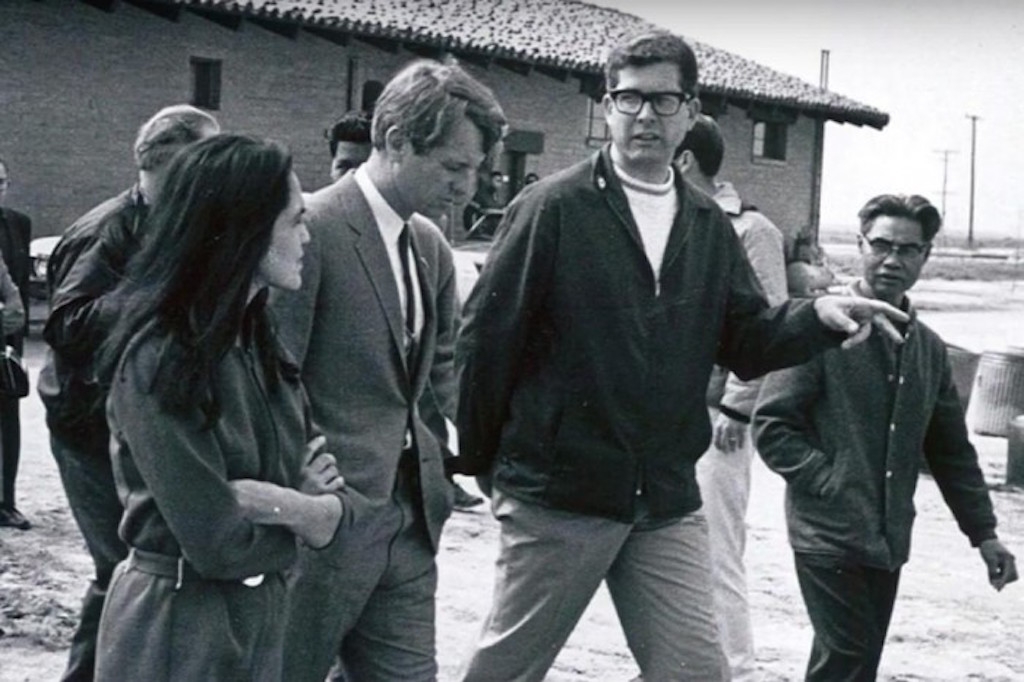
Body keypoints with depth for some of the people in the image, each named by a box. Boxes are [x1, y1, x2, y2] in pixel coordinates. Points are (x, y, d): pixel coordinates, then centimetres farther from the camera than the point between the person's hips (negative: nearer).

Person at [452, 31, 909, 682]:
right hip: (557, 493, -4)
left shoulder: (710, 226, 9)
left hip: (669, 501, 4)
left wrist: (819, 316, -12)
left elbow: (748, 339, 7)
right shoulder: (554, 207, -8)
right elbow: (488, 336, -7)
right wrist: (478, 459, -3)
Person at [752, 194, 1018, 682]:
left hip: (888, 541, 6)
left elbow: (951, 449, 17)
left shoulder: (928, 348, 12)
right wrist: (834, 487, -16)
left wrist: (983, 532, 13)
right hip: (829, 533, -6)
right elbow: (772, 427, -11)